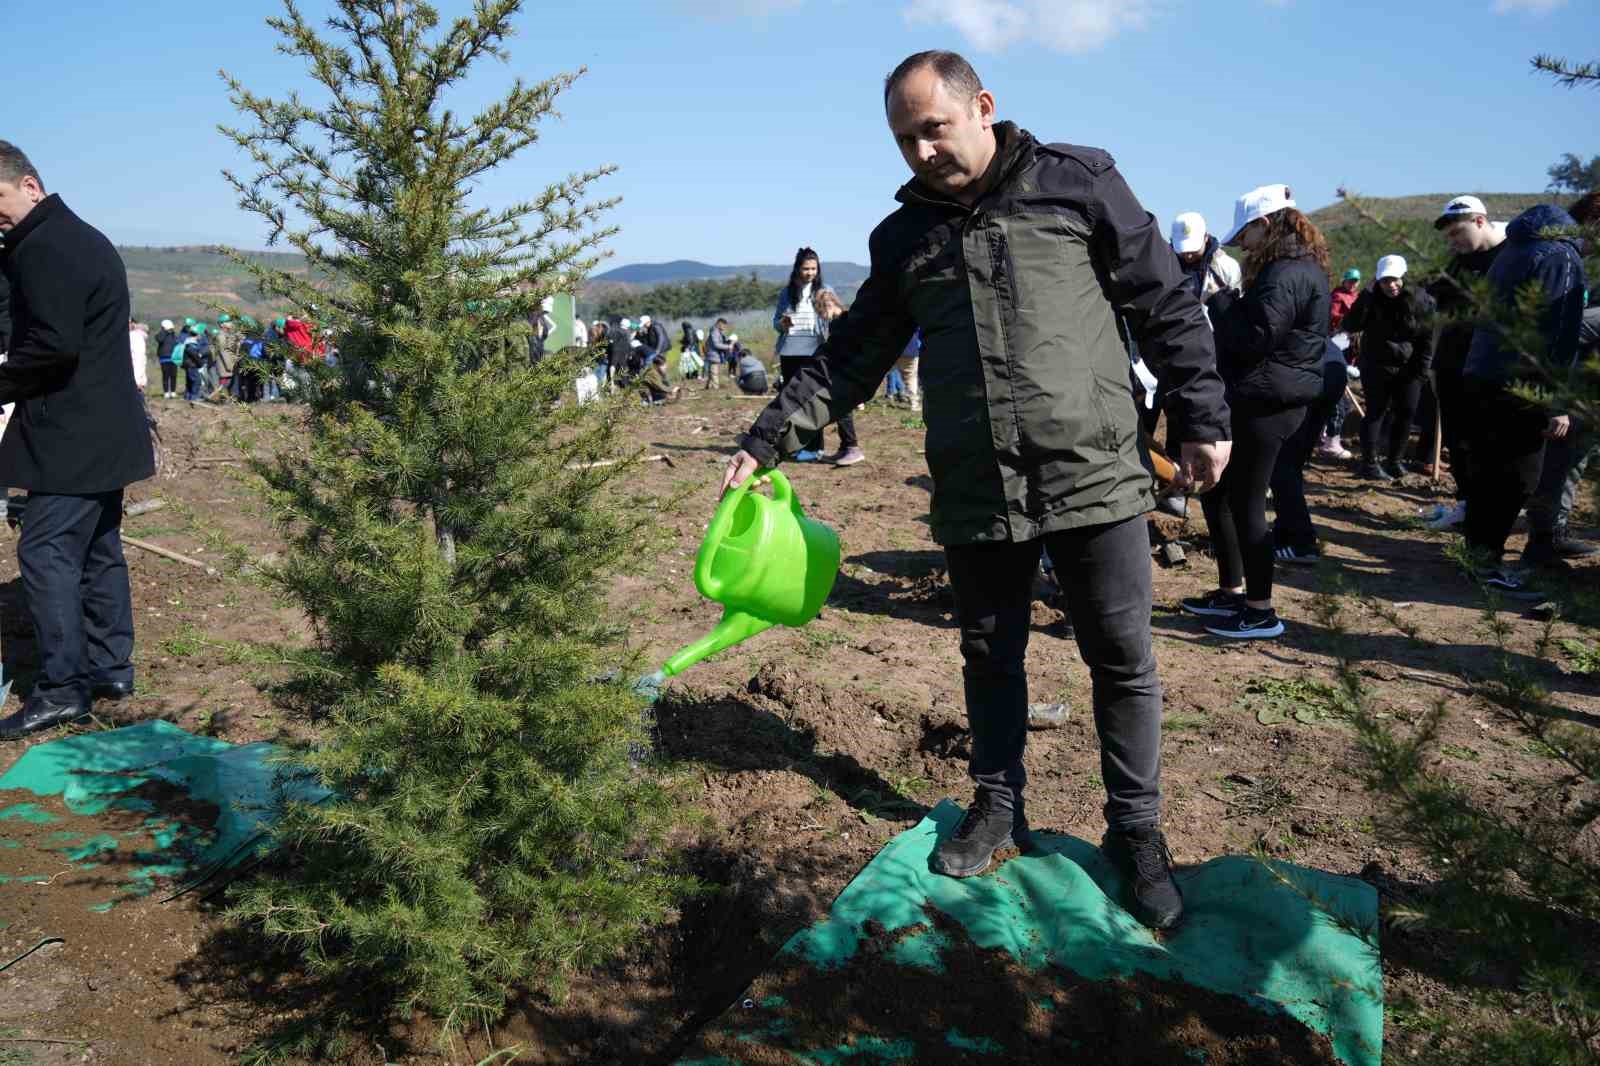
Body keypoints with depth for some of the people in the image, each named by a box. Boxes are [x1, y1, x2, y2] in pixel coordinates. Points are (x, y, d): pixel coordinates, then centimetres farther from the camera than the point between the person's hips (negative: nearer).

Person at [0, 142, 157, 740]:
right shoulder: (82, 238, 17)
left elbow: (51, 345, -23)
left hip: (71, 437, -11)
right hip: (102, 431, 11)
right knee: (99, 549, 14)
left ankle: (63, 688, -3)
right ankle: (110, 669, 22)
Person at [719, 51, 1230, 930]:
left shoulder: (1078, 183, -1)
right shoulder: (903, 237, 9)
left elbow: (1166, 305, 3)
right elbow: (849, 357, 11)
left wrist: (1201, 418, 2)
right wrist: (766, 441, 4)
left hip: (1095, 478, -3)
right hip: (974, 495, 3)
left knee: (1123, 662, 5)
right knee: (990, 657, 15)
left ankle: (1135, 831, 23)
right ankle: (997, 806, 34)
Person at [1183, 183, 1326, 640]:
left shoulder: (1287, 275, -17)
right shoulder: (1293, 268, 18)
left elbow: (1254, 337, -23)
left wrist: (1220, 300, -10)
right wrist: (1227, 303, 3)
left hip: (1267, 403, -11)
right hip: (1262, 399, 11)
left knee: (1246, 503, -4)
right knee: (1216, 492, 16)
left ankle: (1261, 611, 5)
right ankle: (1231, 592, 25)